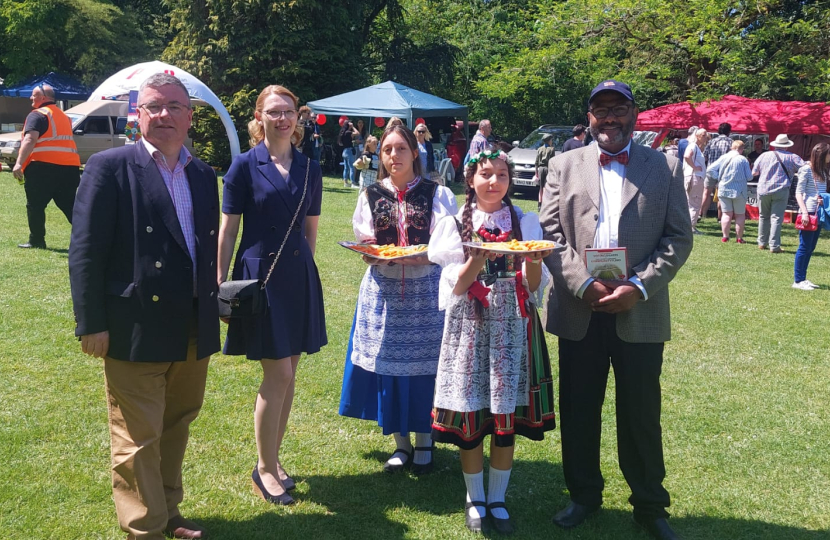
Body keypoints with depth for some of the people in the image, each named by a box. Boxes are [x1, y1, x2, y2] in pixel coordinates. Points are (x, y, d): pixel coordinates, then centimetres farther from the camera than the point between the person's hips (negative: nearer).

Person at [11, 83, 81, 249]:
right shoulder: (63, 115, 22)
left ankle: (36, 240, 8)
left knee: (35, 206, 5)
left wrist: (19, 163, -23)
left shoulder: (37, 115, -3)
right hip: (70, 166, 7)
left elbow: (30, 140, -17)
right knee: (71, 206, 10)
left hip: (43, 166, -7)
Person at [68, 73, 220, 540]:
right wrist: (92, 323, -13)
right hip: (138, 331, -6)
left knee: (177, 429, 18)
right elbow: (86, 251, -10)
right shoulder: (110, 167, -7)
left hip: (194, 332, 6)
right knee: (139, 439, 4)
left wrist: (214, 306, 13)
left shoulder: (203, 175, 10)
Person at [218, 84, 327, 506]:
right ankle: (264, 468, 11)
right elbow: (228, 229, -4)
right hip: (259, 274, -4)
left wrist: (303, 267, 12)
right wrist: (221, 283, -6)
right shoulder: (245, 165, -5)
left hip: (299, 276, 5)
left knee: (286, 375, 10)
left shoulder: (309, 168, 7)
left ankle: (272, 459, 25)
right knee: (278, 374, -5)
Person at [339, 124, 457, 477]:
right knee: (387, 364, 4)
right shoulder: (371, 196, 9)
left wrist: (424, 255, -19)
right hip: (383, 289, 2)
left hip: (425, 289, -2)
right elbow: (364, 247, 13)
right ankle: (401, 443, 20)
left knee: (424, 364, 0)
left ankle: (424, 442, 18)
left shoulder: (437, 194, 2)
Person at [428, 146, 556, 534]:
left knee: (507, 416, 3)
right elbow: (456, 286, -3)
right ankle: (475, 499, 19)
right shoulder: (456, 224, 3)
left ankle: (497, 499, 19)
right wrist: (478, 258, -20)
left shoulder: (525, 223, 5)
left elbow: (533, 286, 0)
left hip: (512, 326, 1)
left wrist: (533, 262, -20)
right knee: (469, 414, 1)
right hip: (470, 326, -1)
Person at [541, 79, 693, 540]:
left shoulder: (665, 168, 5)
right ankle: (584, 494, 30)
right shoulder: (564, 165, 7)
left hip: (640, 312, -1)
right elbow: (549, 234, 0)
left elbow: (678, 238, 0)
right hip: (579, 310, 1)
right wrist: (583, 284, -13)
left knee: (641, 413, 7)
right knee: (578, 410, 11)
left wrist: (638, 287, -12)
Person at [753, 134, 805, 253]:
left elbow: (754, 173, 14)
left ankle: (762, 243, 22)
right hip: (780, 190, -3)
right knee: (776, 218, -3)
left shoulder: (764, 155, 7)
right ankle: (774, 246, -9)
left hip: (763, 190, 3)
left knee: (763, 217, 16)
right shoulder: (792, 157, 0)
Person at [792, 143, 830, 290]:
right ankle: (797, 281, 1)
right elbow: (798, 193, -12)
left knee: (810, 248, 10)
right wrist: (804, 212, -19)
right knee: (804, 247, -5)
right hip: (808, 212, -8)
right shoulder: (806, 169, -9)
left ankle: (803, 278, 17)